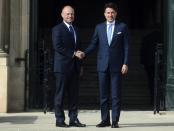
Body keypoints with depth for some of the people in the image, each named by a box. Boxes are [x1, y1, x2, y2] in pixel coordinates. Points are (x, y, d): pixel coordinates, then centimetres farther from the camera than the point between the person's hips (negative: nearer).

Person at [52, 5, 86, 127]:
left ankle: (73, 119, 8)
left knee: (74, 94, 5)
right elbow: (57, 46, -15)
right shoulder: (57, 29, -4)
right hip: (62, 66, -7)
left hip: (74, 66, 7)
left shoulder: (75, 29, 19)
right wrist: (72, 54, -15)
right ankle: (60, 119, 1)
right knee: (60, 94, -2)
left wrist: (80, 65, 15)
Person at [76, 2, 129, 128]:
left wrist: (125, 63, -6)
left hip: (116, 65, -2)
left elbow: (126, 46, 1)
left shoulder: (122, 27, 4)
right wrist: (84, 53, -8)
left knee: (116, 95, -1)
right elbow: (94, 44, 9)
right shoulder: (99, 27, 10)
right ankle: (105, 120, 12)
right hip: (103, 65, 3)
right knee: (103, 94, 5)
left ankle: (115, 120, 4)